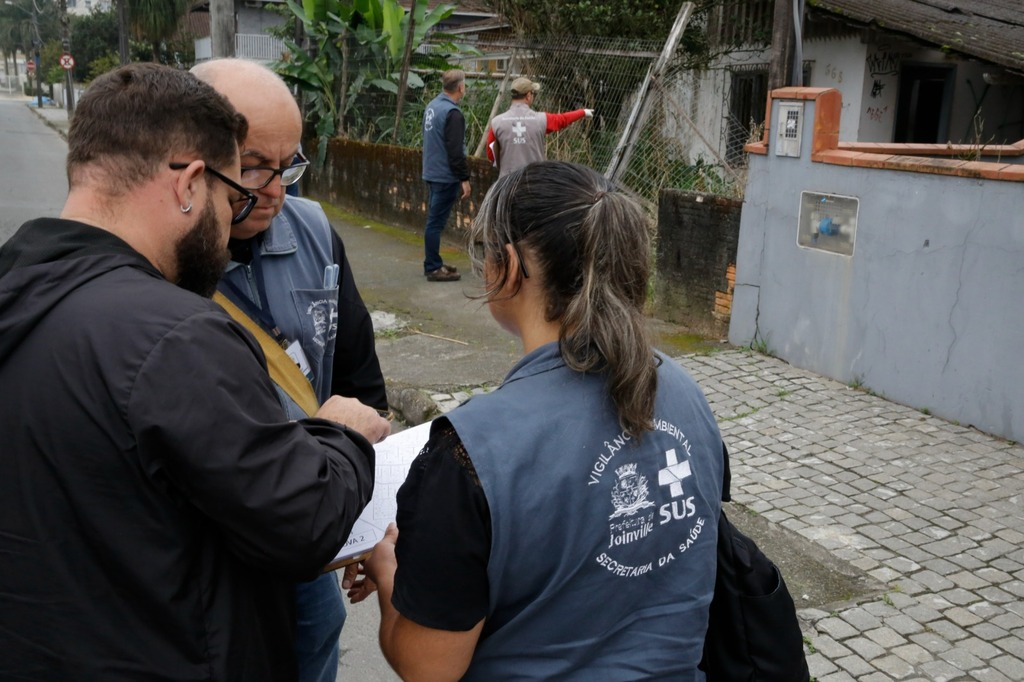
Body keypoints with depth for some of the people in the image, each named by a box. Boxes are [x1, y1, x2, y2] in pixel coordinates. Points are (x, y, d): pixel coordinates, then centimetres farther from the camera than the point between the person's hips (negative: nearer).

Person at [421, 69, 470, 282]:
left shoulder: (432, 106, 10)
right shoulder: (452, 113, -18)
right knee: (436, 222, -4)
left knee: (435, 220, 15)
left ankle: (434, 263, 23)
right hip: (446, 176, -9)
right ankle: (433, 268, 1)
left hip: (432, 172, 9)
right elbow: (456, 151, -21)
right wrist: (464, 179, -15)